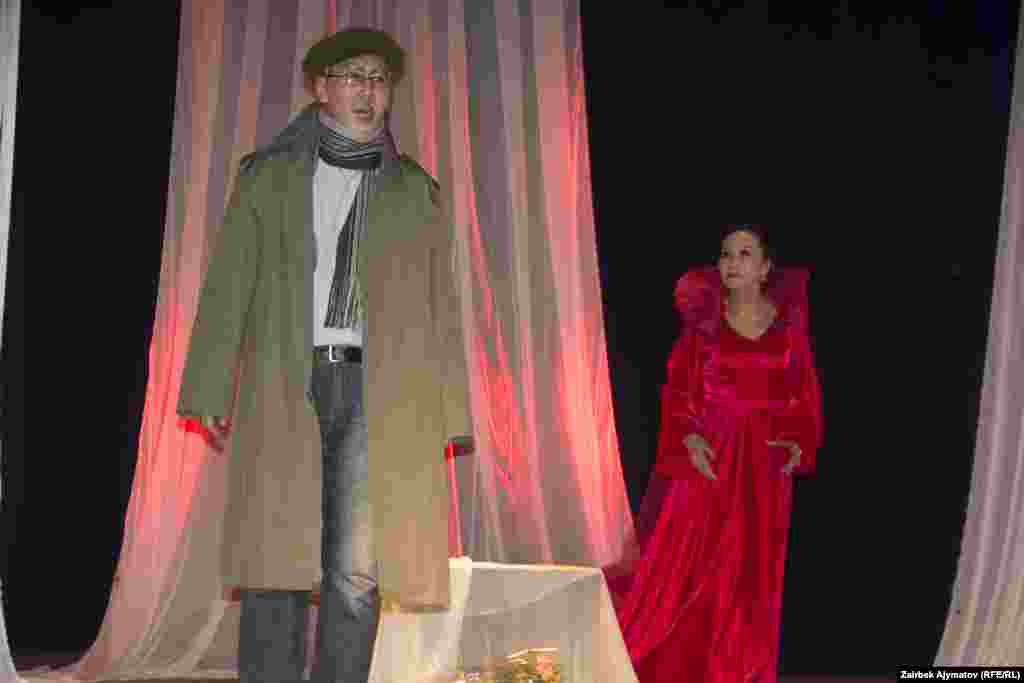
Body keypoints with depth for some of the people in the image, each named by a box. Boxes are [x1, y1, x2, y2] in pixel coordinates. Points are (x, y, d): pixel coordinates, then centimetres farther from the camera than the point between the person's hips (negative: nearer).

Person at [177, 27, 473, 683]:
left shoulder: (415, 192, 15)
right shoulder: (268, 177, 13)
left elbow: (439, 307, 11)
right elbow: (228, 286, 7)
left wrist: (447, 417, 3)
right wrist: (210, 390, -4)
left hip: (377, 393, 1)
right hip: (284, 387, 0)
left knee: (355, 572, -3)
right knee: (277, 560, -4)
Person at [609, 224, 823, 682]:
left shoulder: (789, 323, 3)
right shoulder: (703, 319, 0)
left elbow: (806, 395, 6)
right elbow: (677, 390, -1)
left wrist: (798, 444, -9)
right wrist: (688, 439, -15)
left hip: (763, 464, 1)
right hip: (707, 457, -1)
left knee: (751, 576, 7)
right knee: (682, 566, -3)